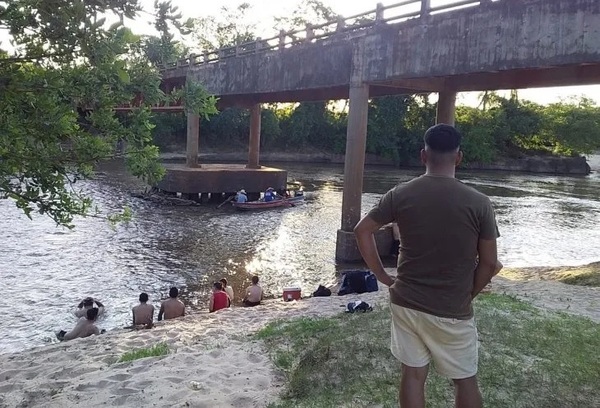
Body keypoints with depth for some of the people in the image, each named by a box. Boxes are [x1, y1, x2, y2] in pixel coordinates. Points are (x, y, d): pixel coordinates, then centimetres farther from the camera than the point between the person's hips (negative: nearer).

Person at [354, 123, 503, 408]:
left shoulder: (400, 194, -6)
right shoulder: (478, 203, -11)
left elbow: (361, 231, -1)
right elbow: (489, 263, -7)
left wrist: (383, 276, 5)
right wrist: (468, 295, 9)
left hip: (405, 303, 2)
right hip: (451, 311, -2)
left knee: (412, 374, 15)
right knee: (465, 380, 17)